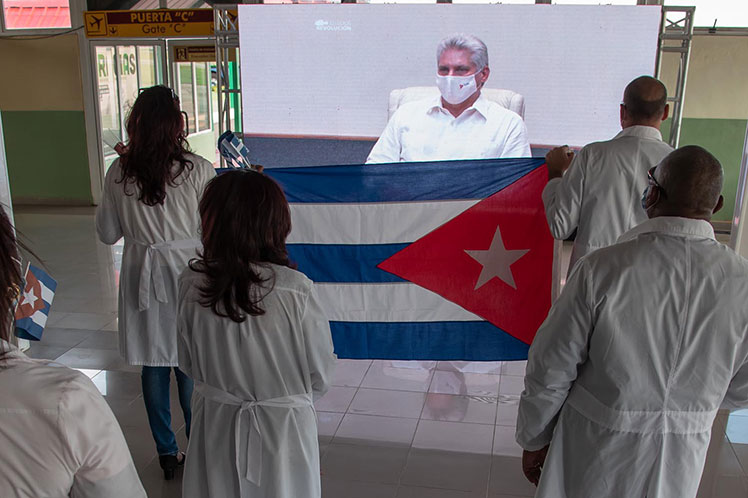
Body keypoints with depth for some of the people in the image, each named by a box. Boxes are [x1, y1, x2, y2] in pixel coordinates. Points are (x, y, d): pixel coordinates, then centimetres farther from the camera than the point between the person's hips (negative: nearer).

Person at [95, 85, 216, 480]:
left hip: (141, 277, 3)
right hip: (187, 273, -2)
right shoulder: (198, 170, -14)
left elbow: (107, 233, 4)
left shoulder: (119, 173, -5)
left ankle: (166, 452, 26)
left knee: (153, 366, 13)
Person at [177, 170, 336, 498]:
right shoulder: (295, 291, -24)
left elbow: (188, 365, -1)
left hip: (215, 424, 3)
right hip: (283, 428, -2)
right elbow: (320, 375, -11)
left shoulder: (191, 285, -16)